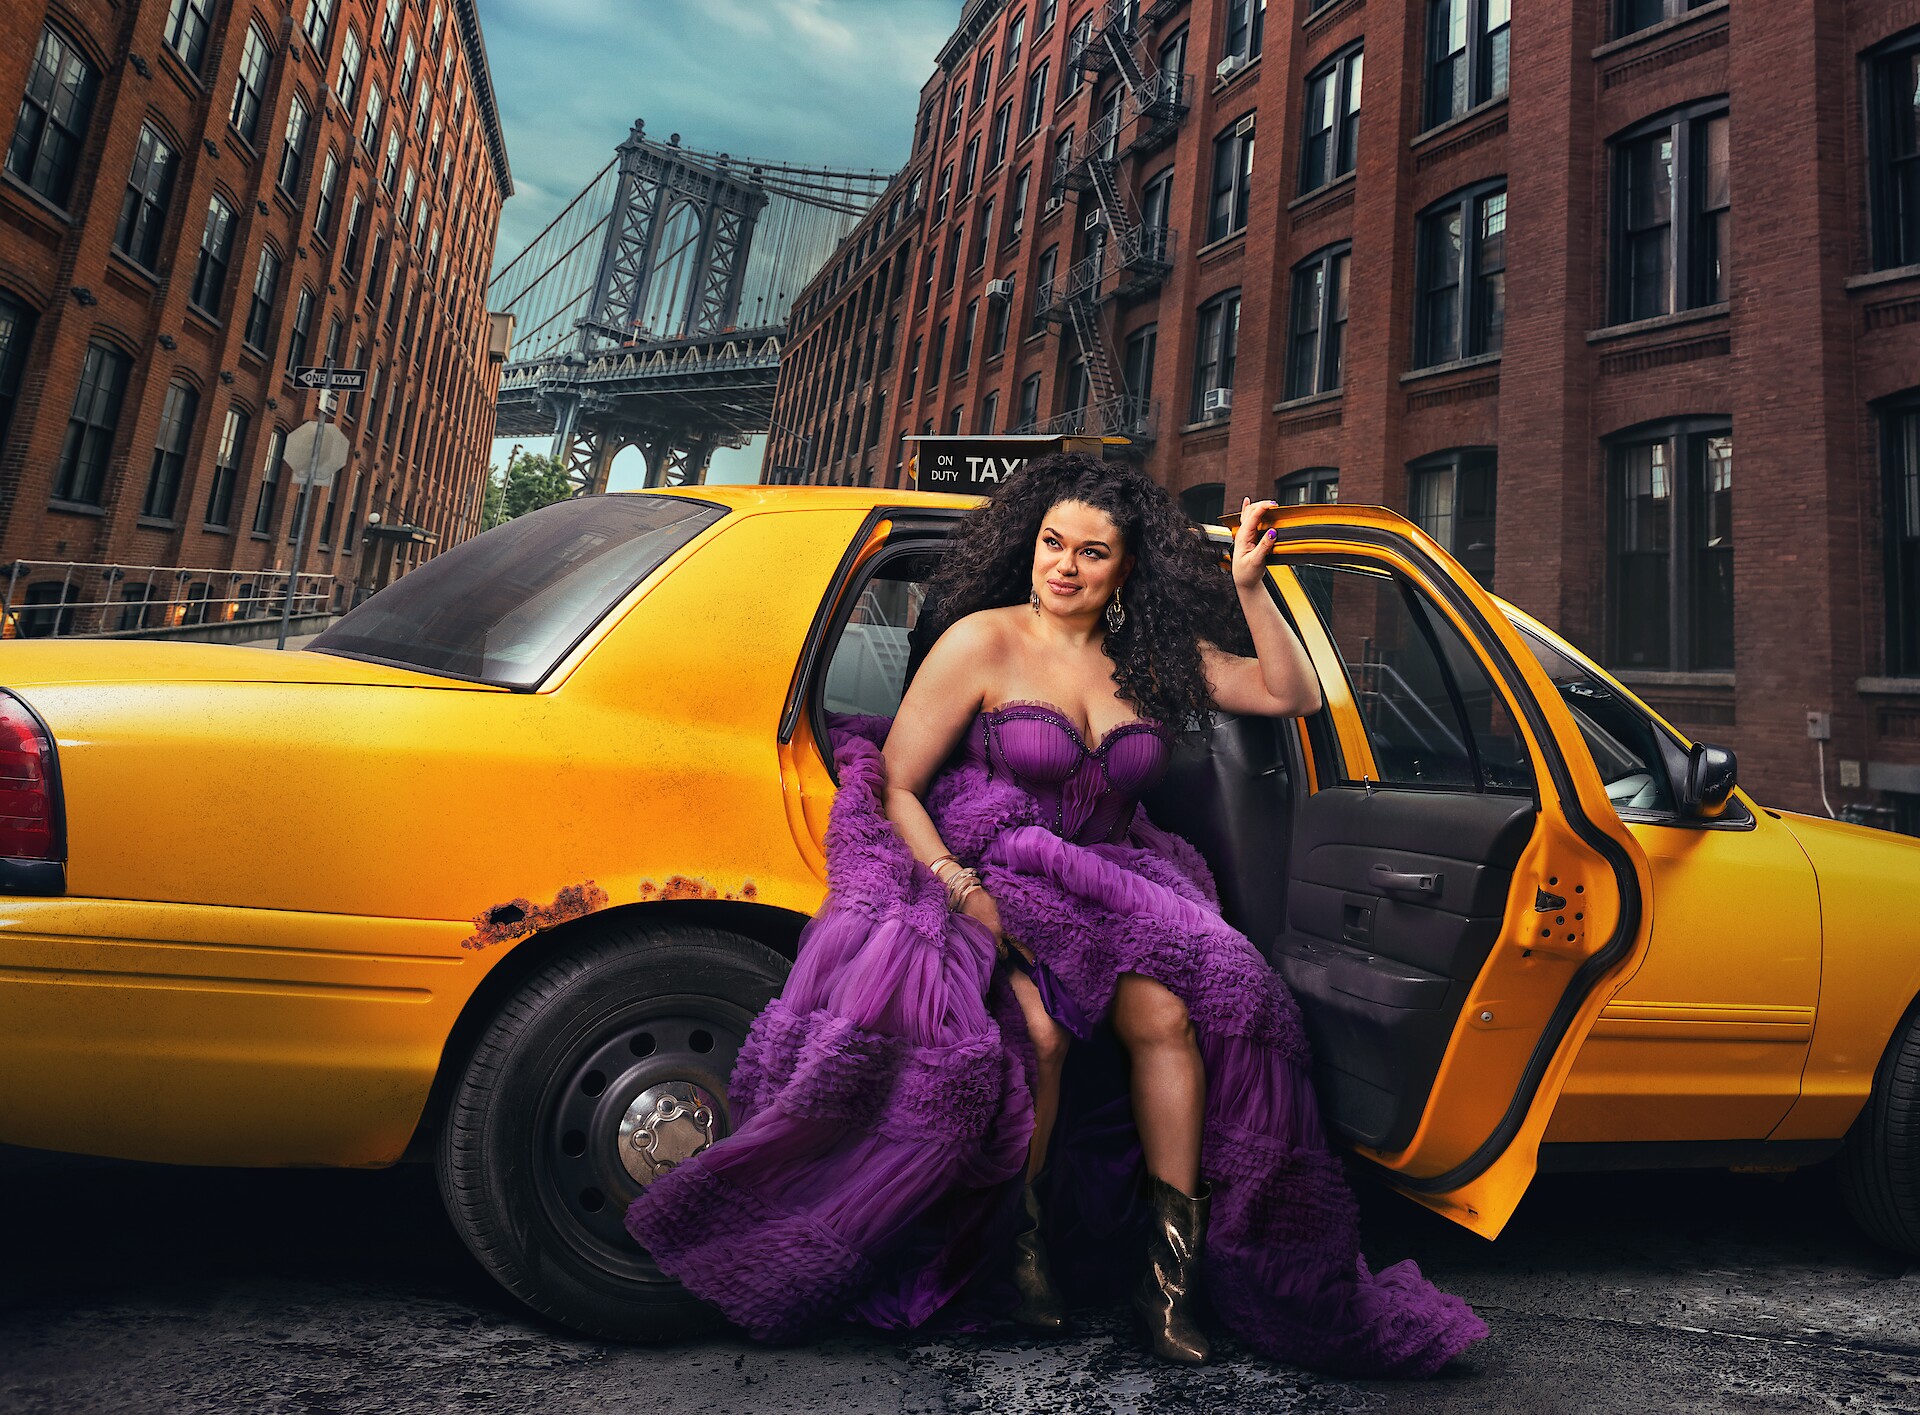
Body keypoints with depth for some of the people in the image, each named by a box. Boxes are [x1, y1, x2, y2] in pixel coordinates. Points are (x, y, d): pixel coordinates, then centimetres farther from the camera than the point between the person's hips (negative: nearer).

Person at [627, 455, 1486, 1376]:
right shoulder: (983, 641, -3)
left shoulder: (1152, 657, 10)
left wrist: (1248, 587, 0)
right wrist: (961, 890, -19)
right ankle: (1022, 1241, -5)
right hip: (989, 877, -3)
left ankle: (1174, 1269, -12)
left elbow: (1292, 695, 12)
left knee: (1165, 1009, -28)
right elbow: (895, 789, -5)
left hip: (1107, 882, 3)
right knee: (1038, 1028, -32)